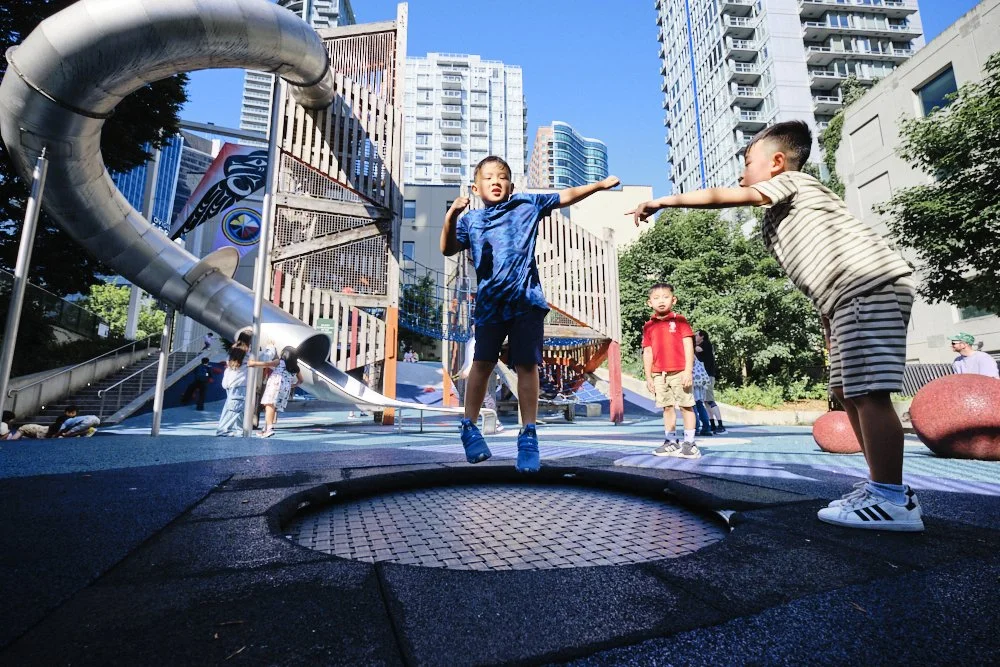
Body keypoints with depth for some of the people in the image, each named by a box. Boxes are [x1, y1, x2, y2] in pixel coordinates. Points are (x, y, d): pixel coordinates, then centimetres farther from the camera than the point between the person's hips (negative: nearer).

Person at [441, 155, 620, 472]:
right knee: (482, 363, 4)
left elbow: (566, 196, 15)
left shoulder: (526, 204, 11)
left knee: (527, 366, 0)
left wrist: (600, 185, 9)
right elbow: (448, 249, -1)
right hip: (490, 301, 1)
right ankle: (469, 427, 18)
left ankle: (528, 436, 9)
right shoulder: (471, 220, 10)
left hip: (527, 299, 0)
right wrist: (451, 217, -15)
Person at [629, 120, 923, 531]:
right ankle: (883, 486, 16)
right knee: (848, 391, 10)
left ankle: (892, 501, -9)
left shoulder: (791, 181, 4)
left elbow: (720, 197, -7)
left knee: (867, 392, -14)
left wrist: (664, 201, -1)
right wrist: (829, 323, 20)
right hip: (852, 296, 11)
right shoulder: (777, 220, 28)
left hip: (870, 285, -11)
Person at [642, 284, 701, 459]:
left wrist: (688, 371, -11)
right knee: (667, 407, 10)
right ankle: (670, 443, 19)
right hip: (659, 375, 4)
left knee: (686, 406, 1)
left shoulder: (679, 320, 0)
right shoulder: (648, 326, 8)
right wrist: (648, 377, 7)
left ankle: (689, 443, 8)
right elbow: (647, 352, 9)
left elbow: (688, 346, -4)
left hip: (679, 372, -3)